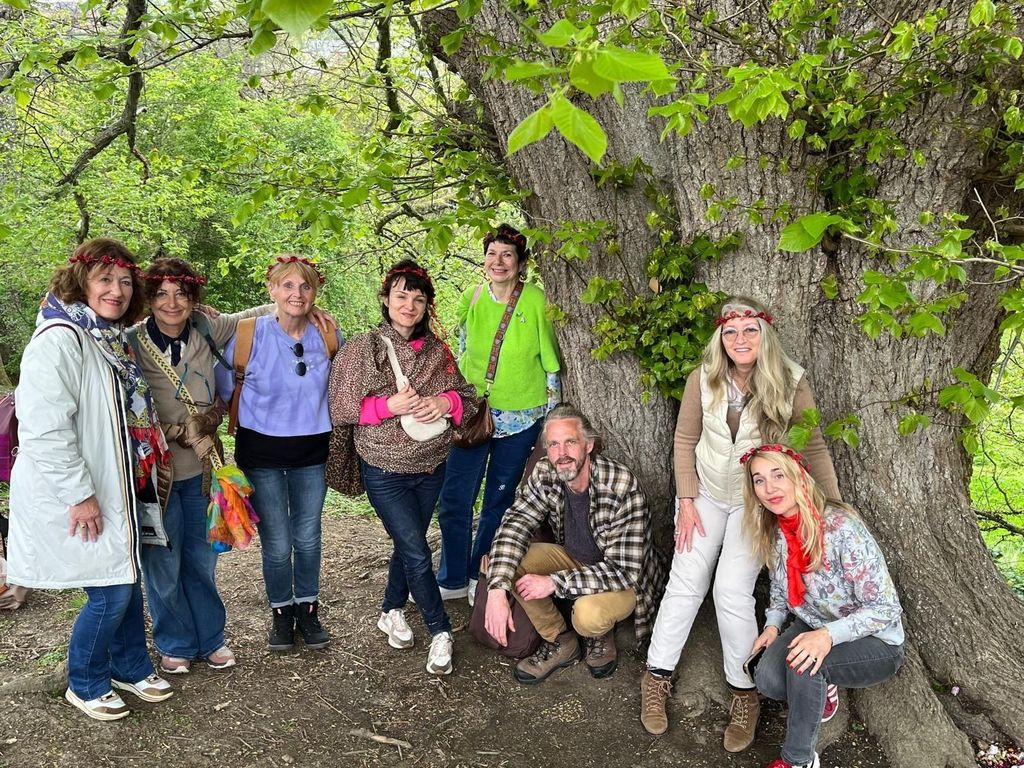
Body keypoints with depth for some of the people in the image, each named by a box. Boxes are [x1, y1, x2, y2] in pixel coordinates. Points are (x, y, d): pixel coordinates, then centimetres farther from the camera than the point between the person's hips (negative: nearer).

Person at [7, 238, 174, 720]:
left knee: (128, 577, 17)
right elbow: (44, 427, -24)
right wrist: (79, 494, -22)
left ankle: (130, 667, 35)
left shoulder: (113, 340, 9)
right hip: (76, 497, -9)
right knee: (111, 591, -1)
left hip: (115, 488, 9)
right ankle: (85, 685, 22)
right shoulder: (60, 339, -19)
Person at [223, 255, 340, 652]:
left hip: (312, 451, 2)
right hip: (262, 451, -2)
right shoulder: (249, 335, -14)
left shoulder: (327, 335, -6)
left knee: (307, 537, 13)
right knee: (276, 543, 6)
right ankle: (281, 612, 29)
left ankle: (308, 608, 32)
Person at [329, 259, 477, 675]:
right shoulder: (363, 348, -9)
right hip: (385, 472, -4)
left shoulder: (437, 351, 3)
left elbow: (467, 396, 7)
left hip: (431, 469, 5)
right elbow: (341, 409, -10)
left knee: (408, 544, 17)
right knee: (417, 552, -4)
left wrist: (446, 401, -15)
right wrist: (389, 406, -22)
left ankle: (391, 611, 39)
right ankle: (440, 631, 13)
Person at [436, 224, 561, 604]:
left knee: (499, 501, 11)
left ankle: (480, 576, 30)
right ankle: (453, 579, 22)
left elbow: (551, 362, -5)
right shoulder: (471, 299, 0)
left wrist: (552, 416, -3)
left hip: (520, 418, -2)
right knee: (454, 499, 3)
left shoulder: (535, 301, -10)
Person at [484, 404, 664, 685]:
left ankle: (601, 635, 3)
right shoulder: (544, 475, -15)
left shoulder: (622, 486, -31)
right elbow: (514, 525, -19)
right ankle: (560, 643, 2)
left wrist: (554, 582, -34)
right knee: (511, 560, -18)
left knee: (588, 613, -37)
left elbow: (623, 570, -30)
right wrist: (497, 590, -34)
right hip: (574, 558, 6)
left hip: (624, 577, -5)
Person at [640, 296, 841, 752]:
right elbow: (685, 439, -3)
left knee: (732, 590, -11)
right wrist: (686, 501, -5)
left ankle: (745, 693, 8)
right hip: (707, 494, 2)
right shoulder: (704, 378, -12)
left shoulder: (790, 383, -17)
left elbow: (814, 449, -9)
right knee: (686, 582, 3)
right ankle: (656, 677, 17)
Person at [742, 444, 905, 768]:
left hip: (875, 643, -5)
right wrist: (772, 625, -7)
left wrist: (829, 635, -38)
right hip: (813, 627, 5)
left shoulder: (841, 528, -28)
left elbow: (886, 608, -25)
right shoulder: (773, 533, -6)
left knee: (802, 663, -33)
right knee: (767, 678, -23)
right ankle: (822, 689, 10)